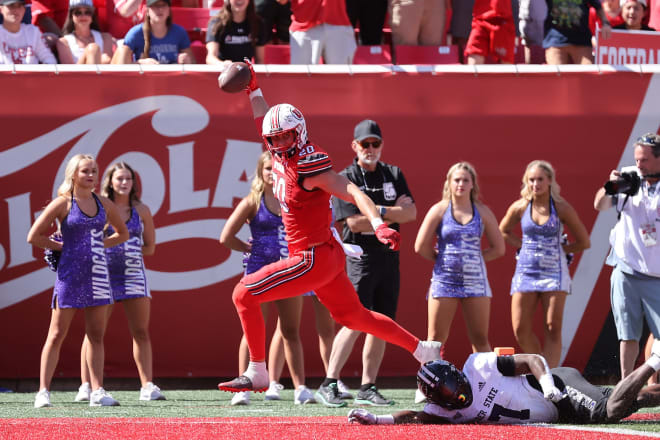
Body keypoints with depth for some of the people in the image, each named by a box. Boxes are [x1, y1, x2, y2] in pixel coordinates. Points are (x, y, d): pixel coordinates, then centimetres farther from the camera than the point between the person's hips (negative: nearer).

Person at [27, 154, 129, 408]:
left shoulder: (104, 204, 8)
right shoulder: (63, 203, -5)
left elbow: (122, 233, 23)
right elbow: (34, 236, -5)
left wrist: (99, 244, 9)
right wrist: (63, 246, -3)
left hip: (98, 273, 5)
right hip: (70, 274, -5)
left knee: (96, 336, 4)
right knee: (57, 335, -2)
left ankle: (97, 392, 6)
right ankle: (43, 391, 1)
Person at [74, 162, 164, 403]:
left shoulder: (141, 210, 7)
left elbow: (150, 247, 11)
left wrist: (128, 252, -2)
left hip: (133, 274, 2)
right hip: (103, 273, -2)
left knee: (141, 332, 1)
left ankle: (148, 386, 4)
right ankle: (85, 386, 1)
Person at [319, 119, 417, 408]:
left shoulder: (393, 175, 12)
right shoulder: (346, 179, -3)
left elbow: (411, 213, 2)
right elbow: (354, 222, -14)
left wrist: (379, 211, -13)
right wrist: (393, 215, -9)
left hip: (389, 257, 6)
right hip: (361, 256, -6)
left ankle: (368, 388, 10)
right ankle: (329, 385, -12)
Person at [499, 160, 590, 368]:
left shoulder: (562, 208, -4)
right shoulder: (520, 207, 1)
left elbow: (584, 242, 6)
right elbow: (503, 232, 21)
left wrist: (558, 248, 3)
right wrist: (525, 246, 9)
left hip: (553, 271, -2)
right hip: (526, 271, 2)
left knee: (553, 328, -10)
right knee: (521, 329, -3)